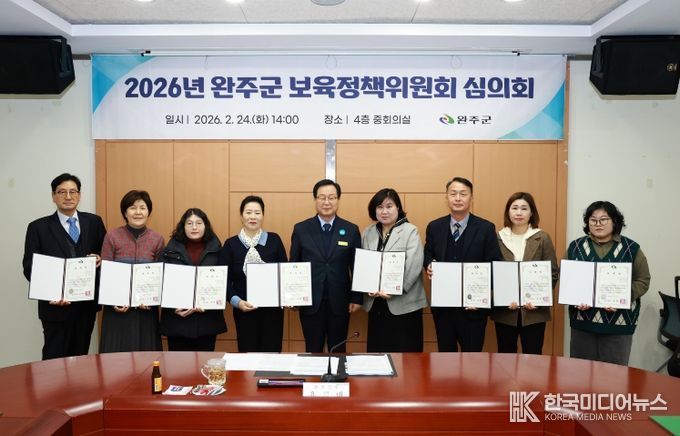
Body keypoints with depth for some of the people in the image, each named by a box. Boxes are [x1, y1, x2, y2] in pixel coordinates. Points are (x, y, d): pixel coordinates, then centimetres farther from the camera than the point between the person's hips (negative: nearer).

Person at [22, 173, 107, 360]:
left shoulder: (94, 222, 6)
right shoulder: (38, 227, -1)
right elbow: (29, 267, -3)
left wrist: (100, 258, -10)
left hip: (87, 303, 2)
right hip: (56, 304, -2)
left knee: (80, 356, 12)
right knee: (55, 358, 4)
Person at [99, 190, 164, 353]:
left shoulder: (157, 239, 2)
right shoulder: (112, 237, -2)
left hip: (146, 309, 1)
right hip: (118, 308, -1)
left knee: (146, 352, 7)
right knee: (117, 353, 4)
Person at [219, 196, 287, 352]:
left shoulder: (274, 239, 2)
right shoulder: (231, 244, 0)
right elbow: (225, 280, -1)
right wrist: (236, 301, -15)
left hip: (272, 308, 1)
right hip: (244, 310, 0)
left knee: (272, 353, 6)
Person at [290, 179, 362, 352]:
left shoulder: (351, 230, 1)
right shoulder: (301, 229, 1)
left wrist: (357, 298, 0)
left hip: (339, 303, 0)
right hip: (310, 302, 0)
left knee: (338, 352, 11)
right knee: (313, 352, 10)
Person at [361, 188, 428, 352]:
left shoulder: (410, 231, -2)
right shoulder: (367, 233, 12)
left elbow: (413, 265, -12)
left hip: (403, 303, -4)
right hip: (375, 303, 4)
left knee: (404, 353, 0)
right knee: (377, 350, 9)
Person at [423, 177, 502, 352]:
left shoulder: (486, 228, -4)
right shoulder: (434, 227, 5)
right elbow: (427, 255, 13)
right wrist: (429, 265, -10)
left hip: (473, 305, -2)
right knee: (445, 355, 14)